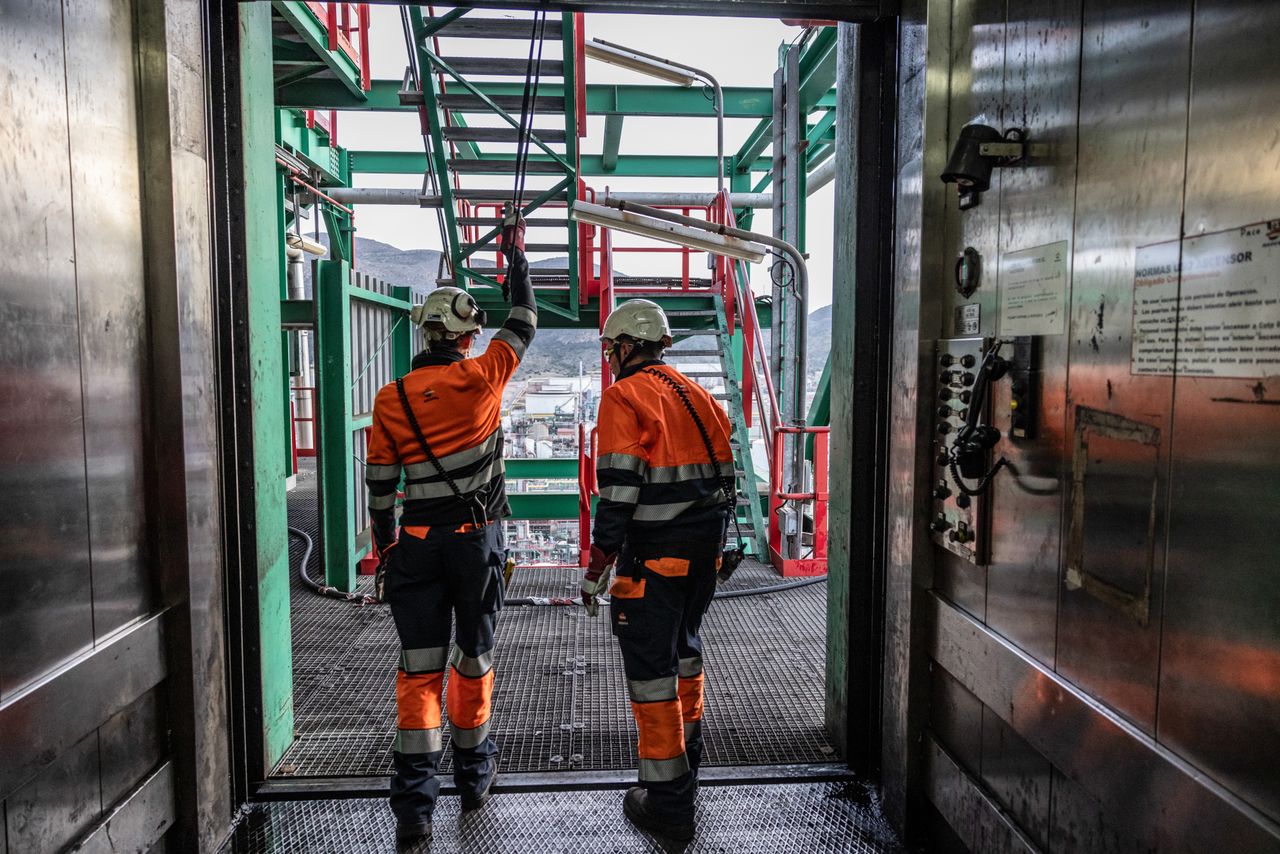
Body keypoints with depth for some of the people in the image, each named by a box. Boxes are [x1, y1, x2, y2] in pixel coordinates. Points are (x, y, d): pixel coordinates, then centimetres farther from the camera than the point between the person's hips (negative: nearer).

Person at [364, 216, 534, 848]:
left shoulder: (390, 400, 0)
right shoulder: (481, 377, -7)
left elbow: (380, 486, 5)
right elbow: (523, 323, 10)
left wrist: (384, 552, 17)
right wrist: (516, 256, 23)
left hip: (417, 543, 1)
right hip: (478, 539, -1)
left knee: (419, 670, 4)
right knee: (474, 657, 16)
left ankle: (415, 803, 1)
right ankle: (473, 773, 33)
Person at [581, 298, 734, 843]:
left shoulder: (624, 396, -10)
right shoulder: (697, 393, 13)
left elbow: (619, 489, -18)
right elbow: (725, 475, 15)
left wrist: (597, 565, -15)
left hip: (654, 553, -8)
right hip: (704, 550, 8)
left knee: (651, 665, 1)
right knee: (684, 642, 25)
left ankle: (668, 800, 8)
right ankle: (687, 755, 43)